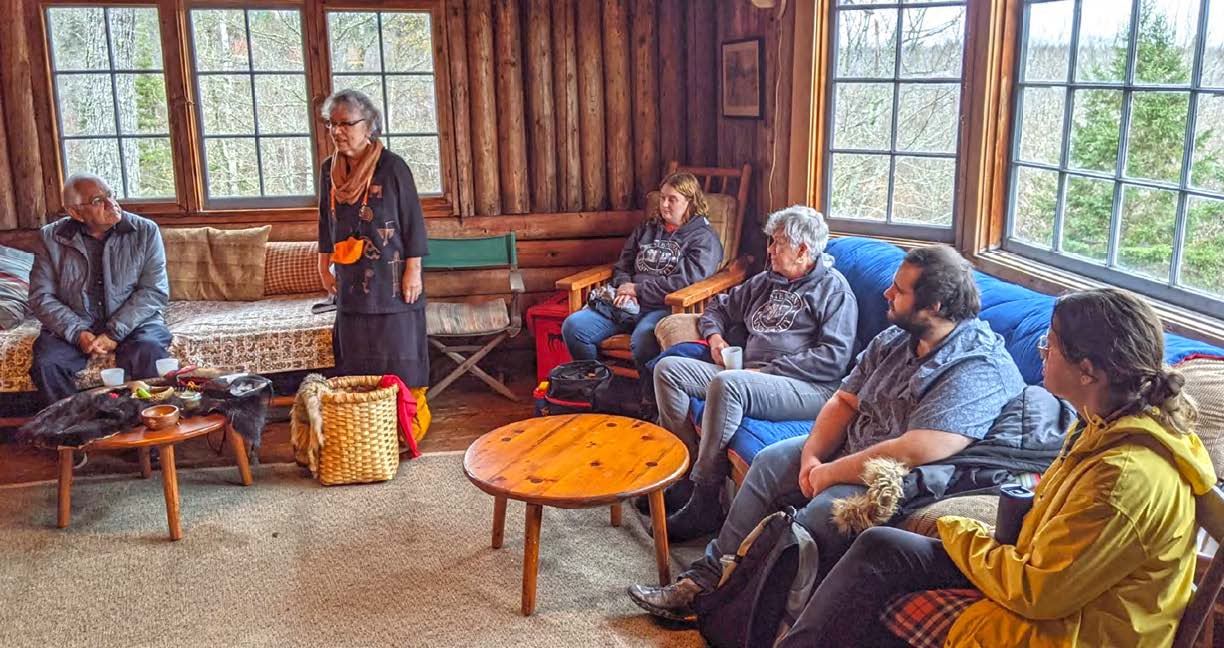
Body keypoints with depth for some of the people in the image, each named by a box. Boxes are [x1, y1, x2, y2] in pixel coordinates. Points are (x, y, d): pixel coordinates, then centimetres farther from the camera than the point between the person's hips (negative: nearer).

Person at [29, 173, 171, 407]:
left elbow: (154, 291, -8)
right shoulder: (52, 238, 3)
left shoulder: (145, 231, -2)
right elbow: (41, 297, 0)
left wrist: (114, 333, -18)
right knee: (45, 365, -26)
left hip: (134, 322, -1)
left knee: (148, 354, -32)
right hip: (73, 326, 2)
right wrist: (78, 333, -16)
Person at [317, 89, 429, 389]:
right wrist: (324, 268, 15)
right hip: (351, 283, 5)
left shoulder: (392, 167, -10)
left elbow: (413, 221, -9)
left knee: (399, 357, -1)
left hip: (391, 281, -5)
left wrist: (413, 271, -11)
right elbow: (326, 222, 16)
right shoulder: (329, 170, 6)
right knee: (356, 359, 9)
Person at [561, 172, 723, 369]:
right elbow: (623, 266, 25)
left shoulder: (704, 237, 3)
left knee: (642, 338, -40)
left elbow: (687, 280, -11)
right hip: (627, 302, 6)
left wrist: (638, 289, -9)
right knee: (573, 325, -13)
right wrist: (624, 287, 0)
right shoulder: (647, 227, 23)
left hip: (664, 307, -6)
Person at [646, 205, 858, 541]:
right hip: (748, 375, 8)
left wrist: (768, 370, -14)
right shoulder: (767, 281, 24)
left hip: (806, 388, -8)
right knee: (667, 369, -7)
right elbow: (720, 307, 36)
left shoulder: (833, 288, 2)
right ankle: (687, 470, -11)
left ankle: (703, 505, -30)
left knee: (726, 383, -37)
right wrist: (714, 335, 12)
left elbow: (833, 358, -11)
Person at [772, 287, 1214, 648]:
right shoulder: (1105, 425, 2)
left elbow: (1036, 593, -25)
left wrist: (962, 535, -10)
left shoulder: (1127, 474, -28)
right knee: (879, 547, -2)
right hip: (1052, 584, 9)